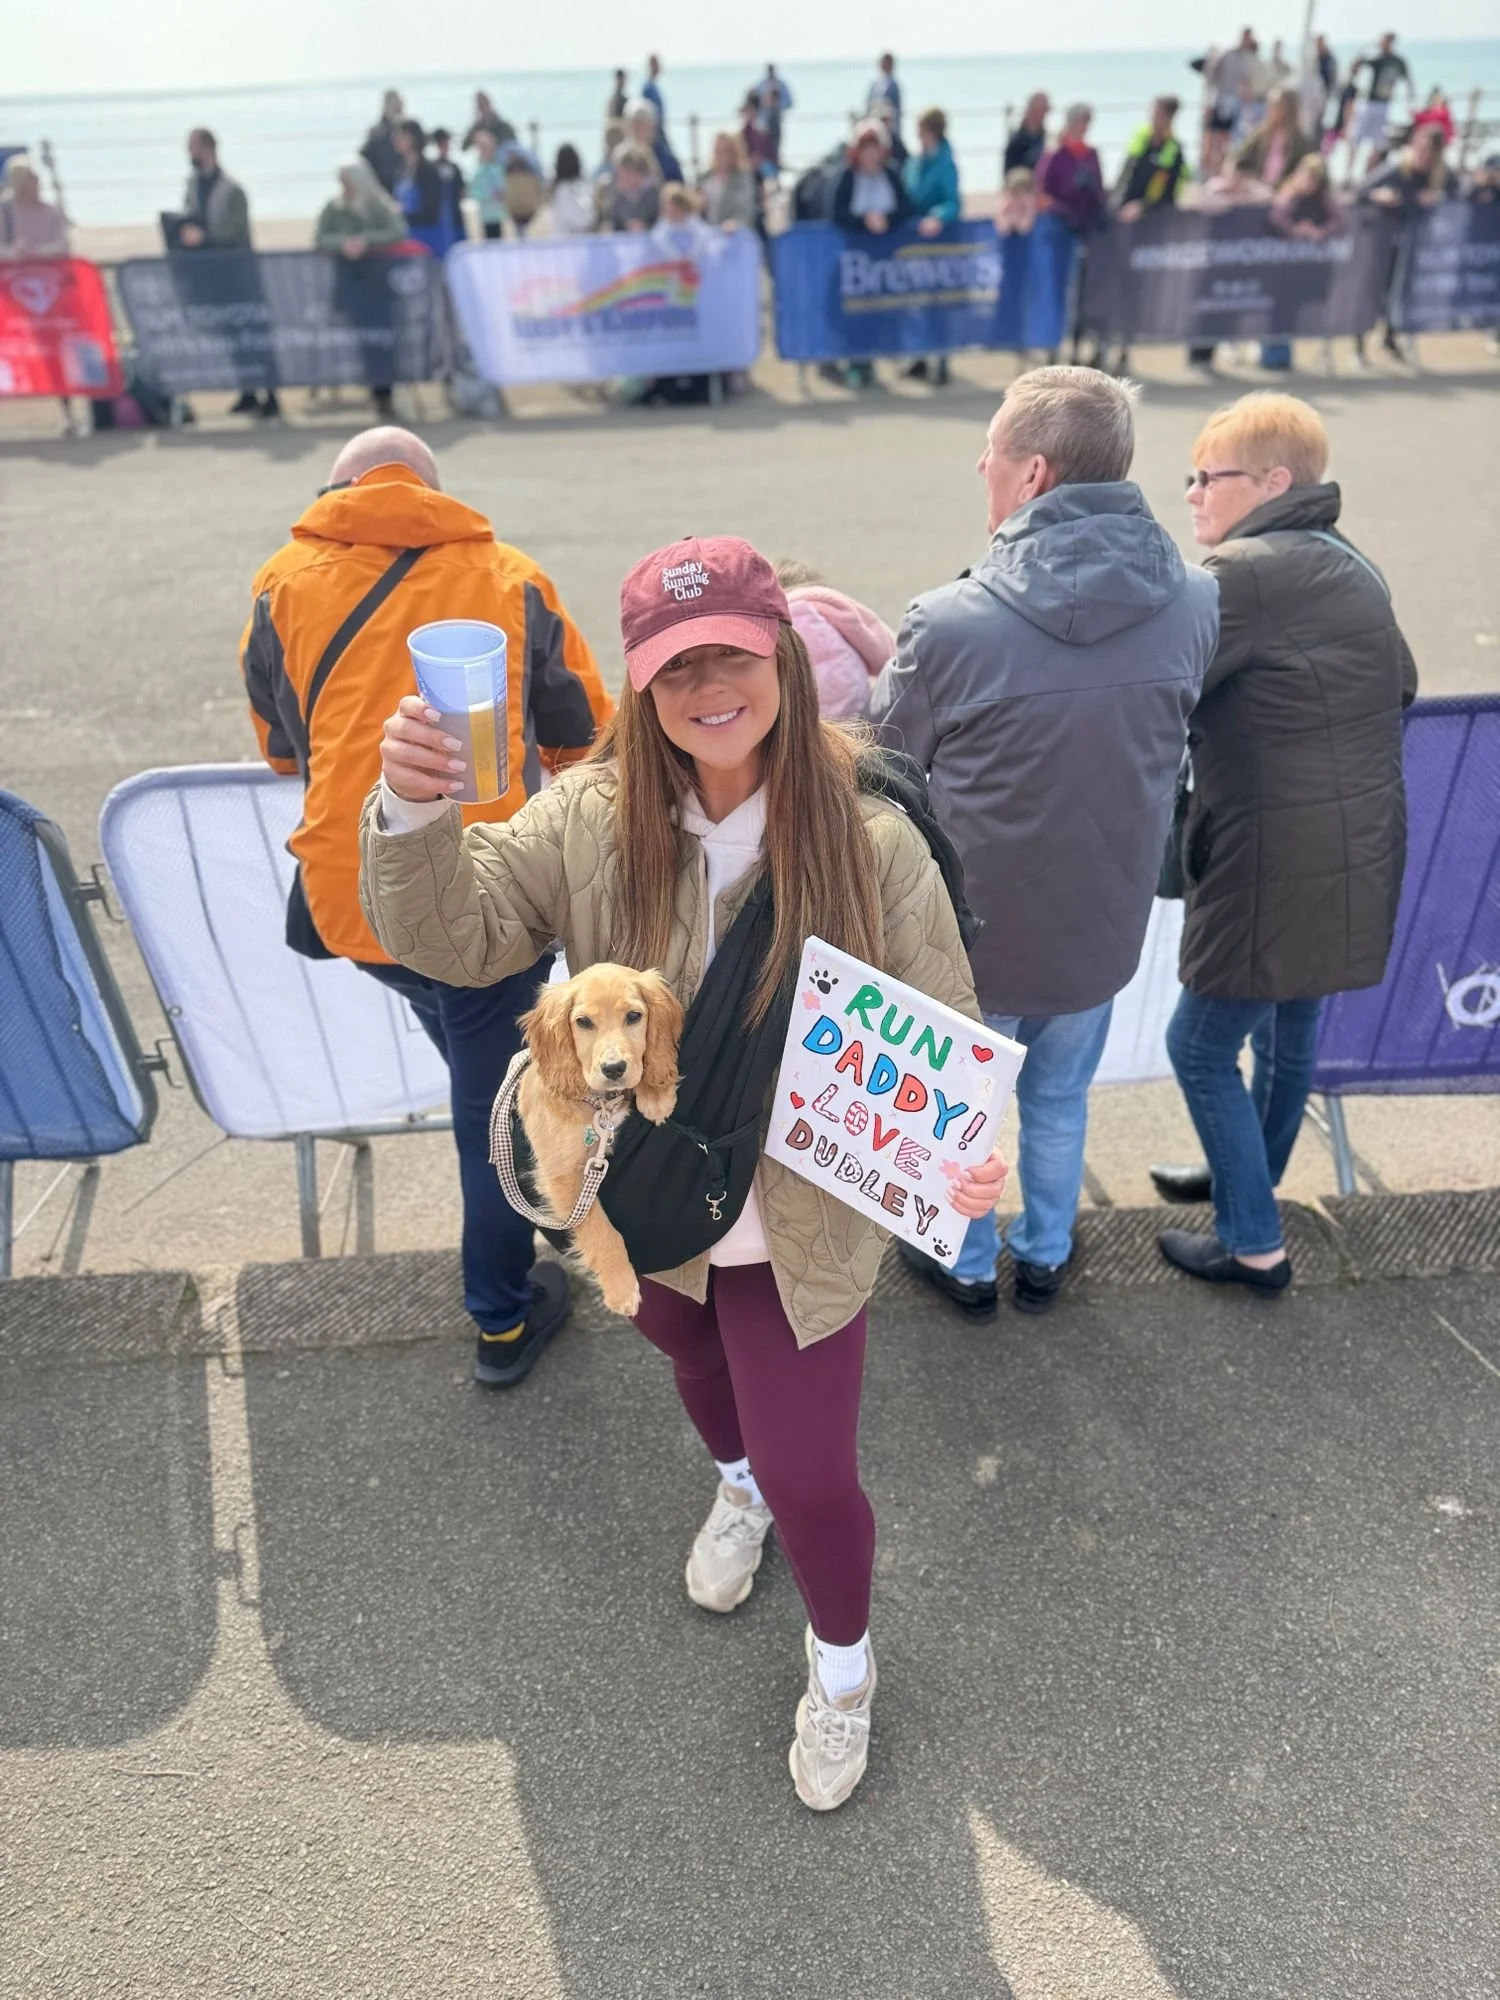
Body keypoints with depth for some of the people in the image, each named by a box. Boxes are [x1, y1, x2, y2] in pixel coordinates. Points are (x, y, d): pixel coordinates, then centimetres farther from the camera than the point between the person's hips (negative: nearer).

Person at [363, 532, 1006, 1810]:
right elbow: (454, 941, -20)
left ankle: (843, 1661, 44)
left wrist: (965, 1150, -33)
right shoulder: (589, 821, -15)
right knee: (702, 1371, 32)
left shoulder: (871, 838, -20)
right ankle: (738, 1486, 70)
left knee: (813, 1476, 8)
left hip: (804, 1229, -3)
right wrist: (416, 816, -39)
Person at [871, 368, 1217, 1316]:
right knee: (1060, 1099, 27)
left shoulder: (952, 622, -26)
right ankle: (1046, 1256, 47)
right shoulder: (1196, 602, -11)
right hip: (1103, 922, 4)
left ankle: (968, 1265, 44)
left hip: (975, 928, -3)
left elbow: (888, 765, -10)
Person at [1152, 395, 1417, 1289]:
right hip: (1349, 858, 9)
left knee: (1200, 1047, 3)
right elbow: (1400, 684, 20)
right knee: (1289, 1028, 23)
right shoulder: (1353, 568, 12)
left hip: (1277, 864, -9)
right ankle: (1249, 1177, 43)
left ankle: (1255, 1244, 15)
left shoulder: (1246, 573, -18)